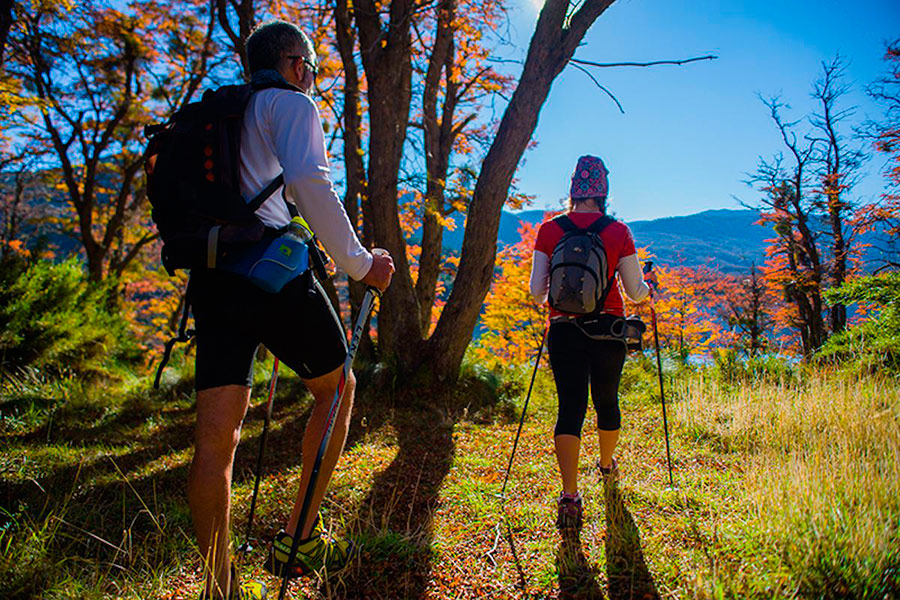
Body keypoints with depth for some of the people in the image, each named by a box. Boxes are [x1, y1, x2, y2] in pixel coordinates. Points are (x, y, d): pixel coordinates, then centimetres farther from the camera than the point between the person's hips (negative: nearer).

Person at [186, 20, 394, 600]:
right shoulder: (292, 103, 5)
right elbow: (311, 186, -13)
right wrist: (360, 263, -8)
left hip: (210, 276, 7)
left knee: (217, 432, 2)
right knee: (336, 387, 12)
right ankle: (298, 537, 10)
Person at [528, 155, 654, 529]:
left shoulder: (549, 230, -2)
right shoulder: (618, 232, -4)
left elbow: (537, 291, -1)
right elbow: (636, 292, 0)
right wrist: (648, 288, 23)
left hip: (563, 330, 0)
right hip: (607, 330, 0)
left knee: (570, 407, 3)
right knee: (607, 401, 20)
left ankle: (569, 496, -7)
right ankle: (607, 465, 45)